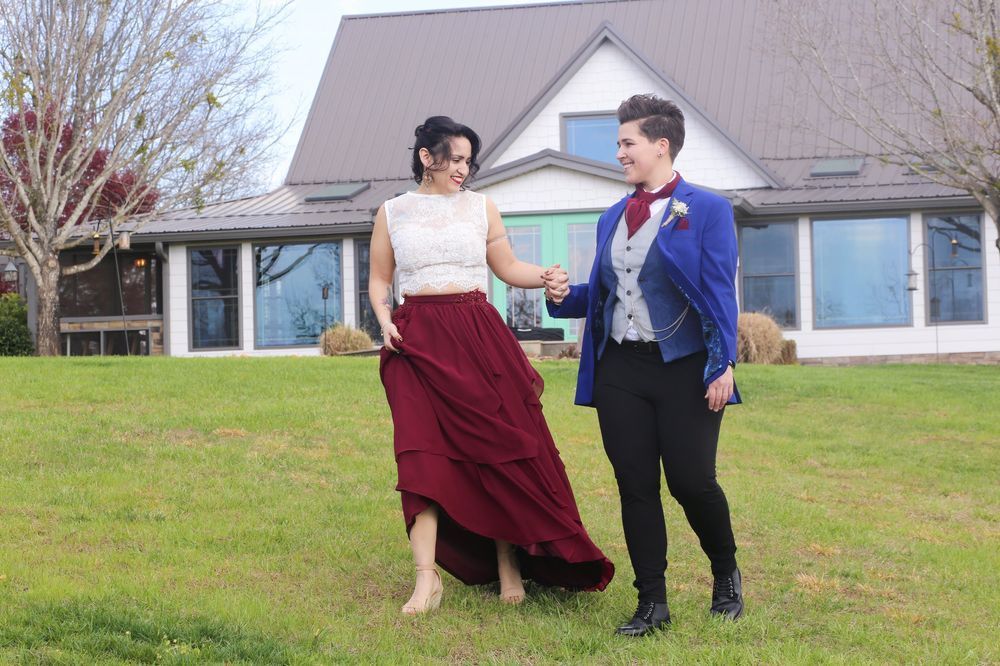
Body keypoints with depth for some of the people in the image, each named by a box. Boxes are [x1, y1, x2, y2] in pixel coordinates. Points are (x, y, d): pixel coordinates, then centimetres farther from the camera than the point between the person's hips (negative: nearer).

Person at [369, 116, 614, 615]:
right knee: (422, 455, -9)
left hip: (478, 336, 1)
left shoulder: (480, 207, 11)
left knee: (500, 446, -1)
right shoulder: (392, 213, 10)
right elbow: (379, 278, 14)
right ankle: (427, 579, -9)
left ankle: (508, 564, 13)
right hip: (417, 343, -1)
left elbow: (507, 267, 11)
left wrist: (546, 277, -7)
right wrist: (384, 320, -3)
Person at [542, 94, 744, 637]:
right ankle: (651, 603, 13)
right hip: (620, 368, 5)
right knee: (635, 488, 4)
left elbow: (720, 293, -9)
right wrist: (565, 296, -2)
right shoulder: (613, 217, 14)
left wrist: (722, 365, -16)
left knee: (691, 482, -3)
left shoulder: (706, 210, -4)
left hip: (684, 368, -5)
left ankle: (726, 574, 25)